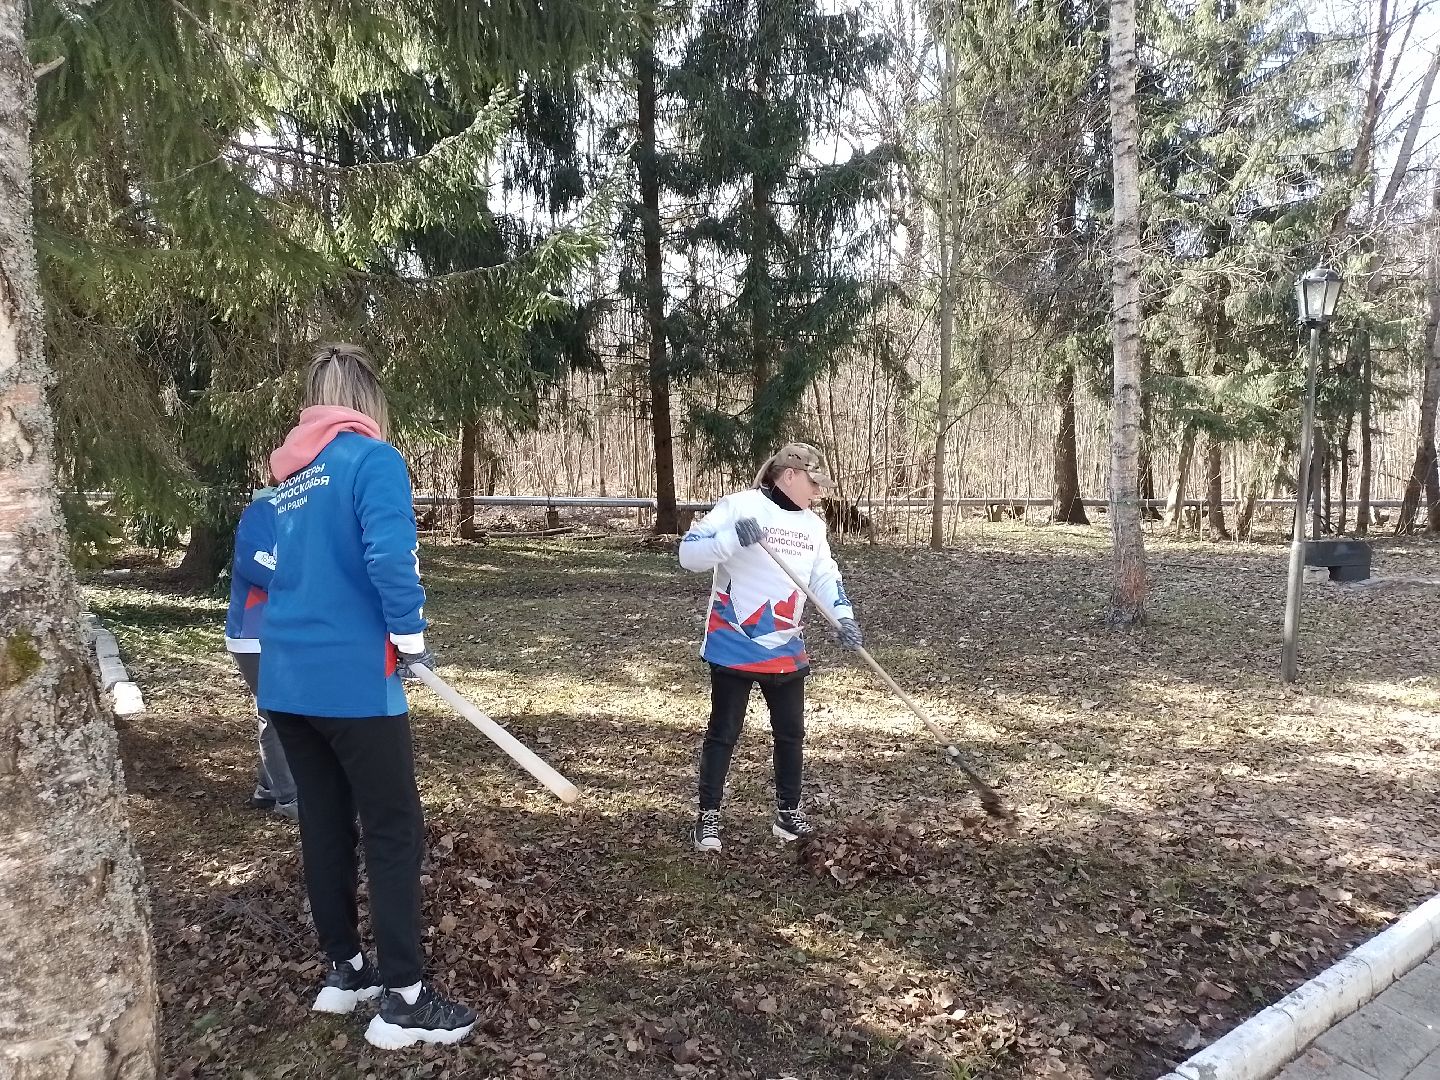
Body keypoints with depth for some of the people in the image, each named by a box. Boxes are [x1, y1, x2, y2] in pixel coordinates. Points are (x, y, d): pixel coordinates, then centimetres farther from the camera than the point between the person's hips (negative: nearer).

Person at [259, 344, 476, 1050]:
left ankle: (343, 971, 29)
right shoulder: (372, 457, -9)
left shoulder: (291, 476, 13)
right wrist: (411, 637, -11)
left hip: (286, 677, 8)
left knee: (324, 825, 16)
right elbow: (390, 557, -23)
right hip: (351, 679, -7)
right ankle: (403, 1002, 7)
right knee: (395, 831, 1)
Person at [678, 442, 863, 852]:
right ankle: (708, 817, 17)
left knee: (791, 732, 14)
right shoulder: (739, 506, -13)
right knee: (723, 733, 4)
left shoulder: (813, 524, 9)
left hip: (786, 649, 7)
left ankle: (788, 813, 29)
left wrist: (843, 616, -7)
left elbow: (825, 575, 11)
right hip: (734, 646, -6)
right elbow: (689, 554, -18)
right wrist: (733, 538, -35)